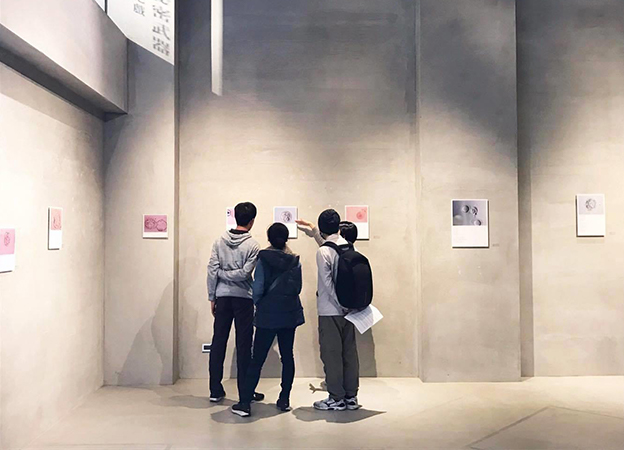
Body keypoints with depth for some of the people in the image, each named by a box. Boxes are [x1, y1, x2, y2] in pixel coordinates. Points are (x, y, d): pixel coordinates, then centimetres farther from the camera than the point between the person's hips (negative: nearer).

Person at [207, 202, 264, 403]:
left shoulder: (220, 241, 3)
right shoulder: (252, 245, -7)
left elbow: (212, 271, 0)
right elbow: (244, 273, -15)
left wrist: (212, 297, 6)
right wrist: (228, 274, 0)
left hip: (223, 296, 3)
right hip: (243, 298, -3)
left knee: (218, 343, 9)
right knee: (243, 345, 3)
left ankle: (215, 390, 15)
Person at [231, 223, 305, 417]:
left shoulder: (264, 260, -9)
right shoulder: (295, 261, 1)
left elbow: (258, 288, -10)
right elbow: (298, 288, 5)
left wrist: (257, 303, 9)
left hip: (268, 315, -3)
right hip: (290, 314, 3)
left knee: (257, 359, 0)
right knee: (287, 356, 13)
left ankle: (245, 403, 1)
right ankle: (284, 400, 17)